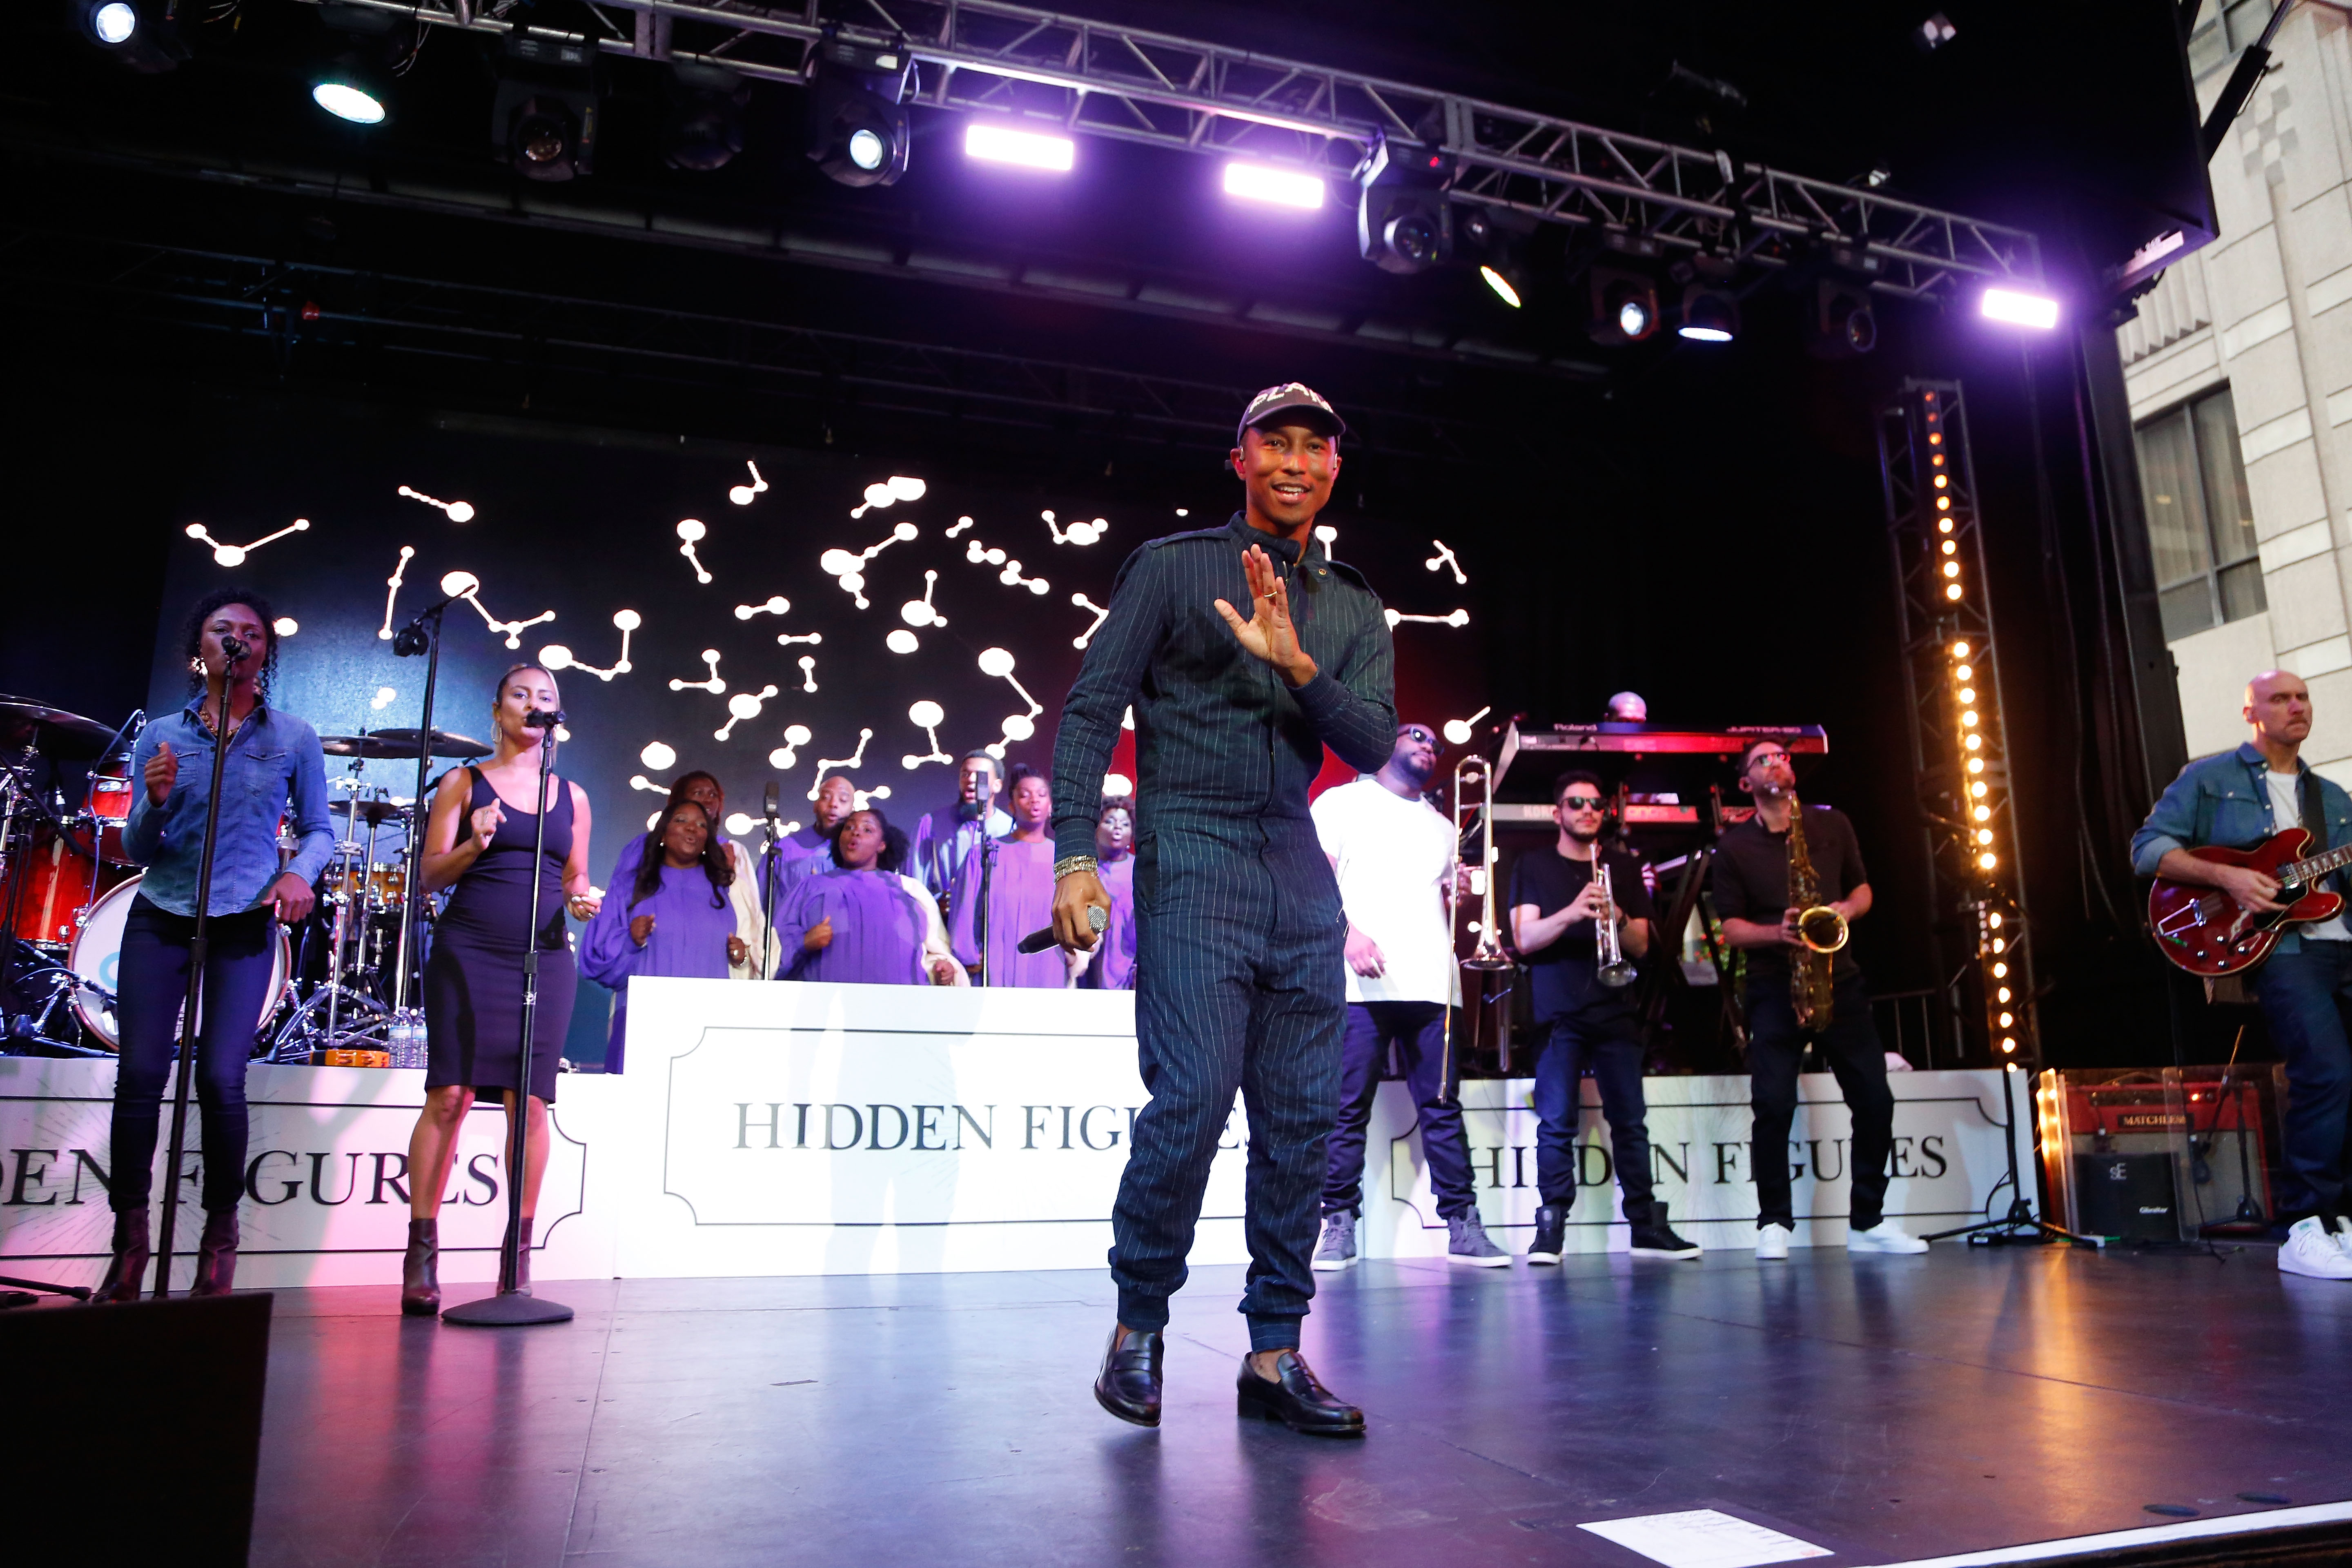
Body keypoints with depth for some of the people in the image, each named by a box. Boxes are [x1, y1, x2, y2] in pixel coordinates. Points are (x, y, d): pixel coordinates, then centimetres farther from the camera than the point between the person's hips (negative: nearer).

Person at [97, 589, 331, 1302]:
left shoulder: (293, 739, 3)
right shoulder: (162, 735, 6)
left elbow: (318, 830, 9)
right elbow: (136, 850, 7)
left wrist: (299, 875, -12)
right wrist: (155, 801, -14)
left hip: (245, 927, -2)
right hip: (160, 919, 2)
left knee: (222, 1078, -7)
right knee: (139, 1074, -3)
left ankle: (220, 1240, 9)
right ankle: (128, 1241, 10)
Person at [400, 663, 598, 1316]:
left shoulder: (572, 796, 15)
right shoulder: (463, 783, 8)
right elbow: (430, 876, 4)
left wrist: (581, 899, -4)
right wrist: (473, 845, -15)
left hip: (545, 958, 2)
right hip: (468, 951, -2)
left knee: (529, 1101, -2)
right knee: (450, 1094, -8)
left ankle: (520, 1255, 6)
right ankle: (421, 1252, 0)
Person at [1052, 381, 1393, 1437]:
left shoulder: (1354, 609, 17)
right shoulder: (1170, 566, 5)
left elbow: (1373, 745, 3)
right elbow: (1090, 710, -1)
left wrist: (1295, 663, -14)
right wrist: (1075, 854, -11)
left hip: (1302, 873, 5)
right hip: (1193, 858, -5)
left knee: (1301, 1119, 4)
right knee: (1193, 1096, -14)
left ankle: (1275, 1356, 14)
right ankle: (1137, 1327, 8)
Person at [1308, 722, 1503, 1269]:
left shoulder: (1442, 827, 28)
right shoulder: (1343, 803, 12)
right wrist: (1348, 932, -14)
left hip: (1432, 984, 4)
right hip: (1360, 983, -4)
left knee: (1442, 1108, 1)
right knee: (1348, 1109, -4)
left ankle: (1463, 1226, 4)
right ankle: (1339, 1225, 3)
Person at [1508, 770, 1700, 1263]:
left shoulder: (1623, 867, 14)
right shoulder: (1533, 866, 6)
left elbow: (1641, 945, 9)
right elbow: (1524, 939, -6)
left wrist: (1617, 917, -13)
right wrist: (1572, 912, -23)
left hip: (1615, 1013, 3)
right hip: (1558, 1014, -3)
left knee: (1631, 1120, 3)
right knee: (1556, 1123, -6)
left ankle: (1647, 1226, 10)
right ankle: (1551, 1227, -1)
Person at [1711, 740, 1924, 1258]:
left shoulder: (1832, 825, 9)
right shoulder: (1733, 846, 2)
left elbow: (1862, 888, 16)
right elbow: (1731, 927, -1)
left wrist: (1845, 910, -7)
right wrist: (1776, 932, -20)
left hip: (1839, 979, 3)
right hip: (1774, 989, -3)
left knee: (1875, 1099, 0)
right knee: (1774, 1104, -12)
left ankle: (1868, 1221, 14)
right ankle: (1774, 1223, 0)